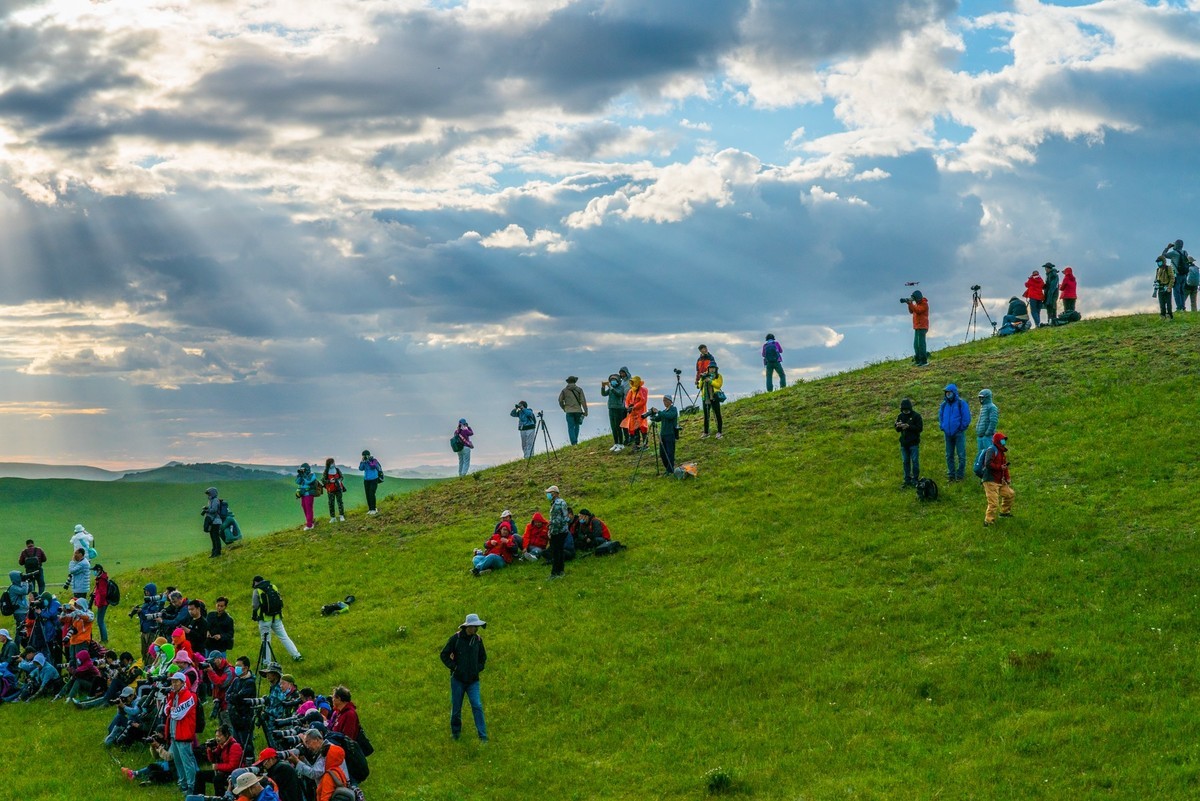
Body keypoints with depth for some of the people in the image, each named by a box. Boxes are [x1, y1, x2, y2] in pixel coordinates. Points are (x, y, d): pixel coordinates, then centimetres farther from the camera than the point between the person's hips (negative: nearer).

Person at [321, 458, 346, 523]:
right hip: (330, 490, -2)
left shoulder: (337, 470, 3)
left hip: (338, 488, 2)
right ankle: (332, 518, 7)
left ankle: (341, 516, 0)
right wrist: (329, 481, -22)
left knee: (339, 501, -3)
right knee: (331, 503, 1)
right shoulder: (326, 472, -5)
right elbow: (322, 480, -8)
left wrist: (339, 480, -10)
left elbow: (342, 477, 11)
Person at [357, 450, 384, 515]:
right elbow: (361, 468, -6)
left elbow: (373, 467, -25)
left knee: (371, 494, -14)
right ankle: (370, 509, 10)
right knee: (368, 495, 3)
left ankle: (373, 509, -9)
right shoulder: (364, 461, 4)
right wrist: (362, 461, -16)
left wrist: (368, 461, -25)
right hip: (366, 480, 5)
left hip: (374, 480, -5)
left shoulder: (374, 460, -11)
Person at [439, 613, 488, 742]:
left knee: (477, 706, -10)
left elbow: (483, 657, 19)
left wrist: (479, 668, 4)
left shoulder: (478, 640, 4)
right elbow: (444, 655, -2)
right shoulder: (455, 638, -7)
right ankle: (455, 732, 26)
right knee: (456, 707, 7)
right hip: (458, 679, -2)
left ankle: (482, 735, -9)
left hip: (473, 680, 2)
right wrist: (453, 667, -9)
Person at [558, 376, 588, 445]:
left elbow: (560, 400, 4)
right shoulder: (579, 389, 1)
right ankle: (575, 440, 16)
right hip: (578, 410, 1)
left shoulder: (564, 390, 3)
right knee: (576, 426, 16)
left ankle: (574, 442, -13)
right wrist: (585, 411, 0)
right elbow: (583, 401, -3)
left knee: (571, 427, -1)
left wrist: (563, 408, 21)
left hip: (569, 411, -1)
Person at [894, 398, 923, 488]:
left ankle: (915, 480, 7)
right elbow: (897, 429, 10)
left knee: (915, 461, -1)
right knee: (905, 462, 9)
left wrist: (909, 426, -25)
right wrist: (898, 426, -14)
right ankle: (907, 480, 17)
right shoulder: (900, 416, 7)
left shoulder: (916, 416, -9)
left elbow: (920, 428, -14)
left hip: (913, 443, -5)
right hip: (904, 443, 5)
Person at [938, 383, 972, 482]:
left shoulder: (961, 403, -6)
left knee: (961, 455, -4)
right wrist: (942, 427, 11)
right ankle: (951, 475, 18)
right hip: (948, 433, 6)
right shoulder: (944, 404, 10)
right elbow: (940, 416, 22)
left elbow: (966, 417, -7)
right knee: (949, 455, 10)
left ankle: (960, 475, 1)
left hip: (958, 433, -6)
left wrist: (962, 428, -8)